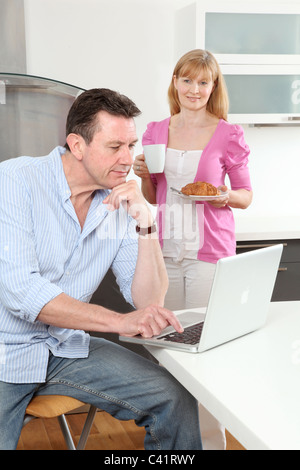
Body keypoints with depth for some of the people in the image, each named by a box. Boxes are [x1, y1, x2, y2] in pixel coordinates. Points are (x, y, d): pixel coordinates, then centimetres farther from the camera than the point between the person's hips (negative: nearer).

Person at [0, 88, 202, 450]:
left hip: (67, 348, 5)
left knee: (177, 400, -10)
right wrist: (120, 321, -28)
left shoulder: (120, 204, 3)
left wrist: (144, 222, -12)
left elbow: (148, 302, 0)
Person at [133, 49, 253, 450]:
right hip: (165, 250, 4)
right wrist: (144, 174, -4)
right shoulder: (156, 132, 9)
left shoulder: (228, 134, -2)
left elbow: (246, 196, 6)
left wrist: (225, 196, -15)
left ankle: (211, 439, 12)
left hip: (210, 252, -4)